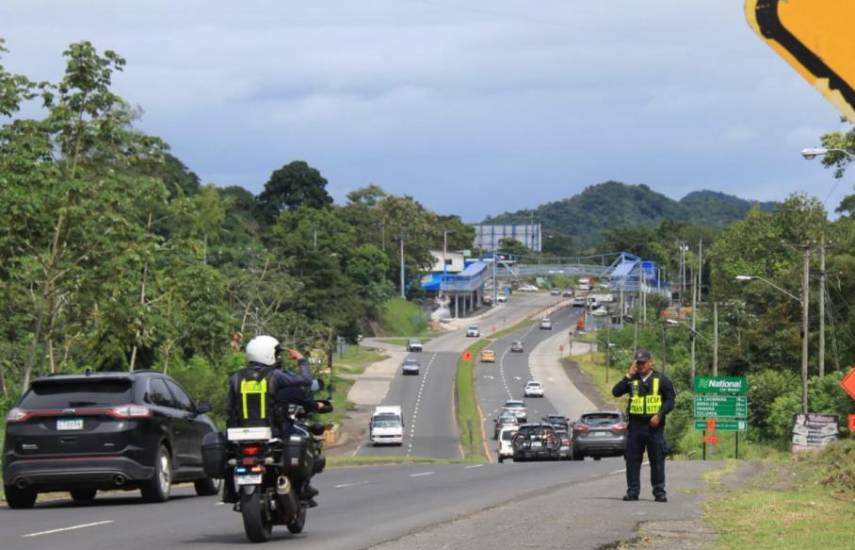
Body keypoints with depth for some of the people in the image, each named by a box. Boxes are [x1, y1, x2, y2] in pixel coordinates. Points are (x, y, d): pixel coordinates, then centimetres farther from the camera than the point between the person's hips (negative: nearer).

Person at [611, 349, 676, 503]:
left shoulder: (661, 379, 5)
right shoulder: (632, 380, 11)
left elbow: (670, 399, 1)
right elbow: (616, 392, -1)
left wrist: (659, 415, -12)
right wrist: (629, 376, -4)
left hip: (654, 426, -2)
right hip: (635, 425, 2)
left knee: (657, 459, -1)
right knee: (632, 459, 2)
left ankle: (659, 491, 2)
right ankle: (632, 491, 7)